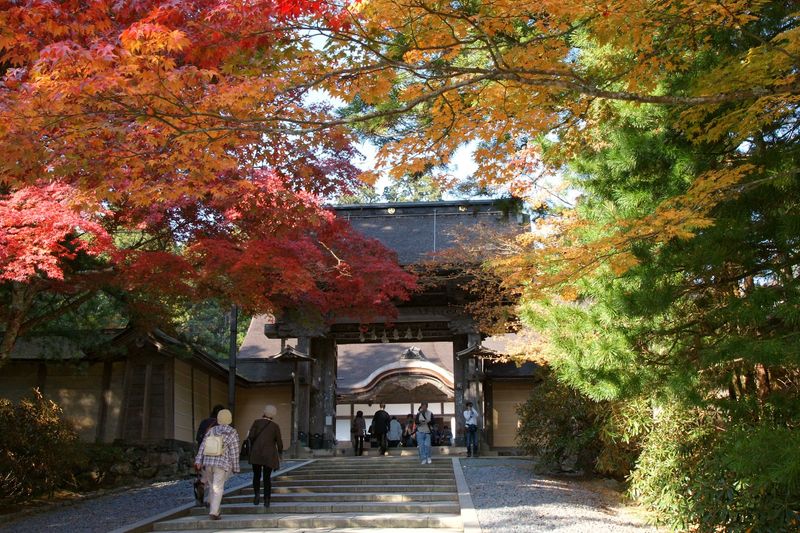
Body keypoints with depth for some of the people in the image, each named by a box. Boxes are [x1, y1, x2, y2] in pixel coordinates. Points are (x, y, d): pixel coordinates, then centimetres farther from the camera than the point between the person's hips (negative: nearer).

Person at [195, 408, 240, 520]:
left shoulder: (211, 430, 8)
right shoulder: (232, 433, -3)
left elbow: (203, 446, 1)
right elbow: (234, 452, -4)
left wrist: (198, 461, -3)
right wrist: (235, 468, 2)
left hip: (208, 462, 4)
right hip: (222, 464, -4)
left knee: (212, 485, 22)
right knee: (218, 488, -3)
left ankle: (212, 506, 26)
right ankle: (213, 512, -10)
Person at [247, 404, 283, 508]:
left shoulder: (257, 422, 1)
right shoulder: (275, 426, 2)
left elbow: (251, 436, -9)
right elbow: (279, 443, 2)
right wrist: (279, 454, 19)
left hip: (256, 454, 0)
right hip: (269, 455, 0)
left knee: (256, 476, 13)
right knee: (267, 478, 8)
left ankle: (257, 494, -8)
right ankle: (267, 500, 1)